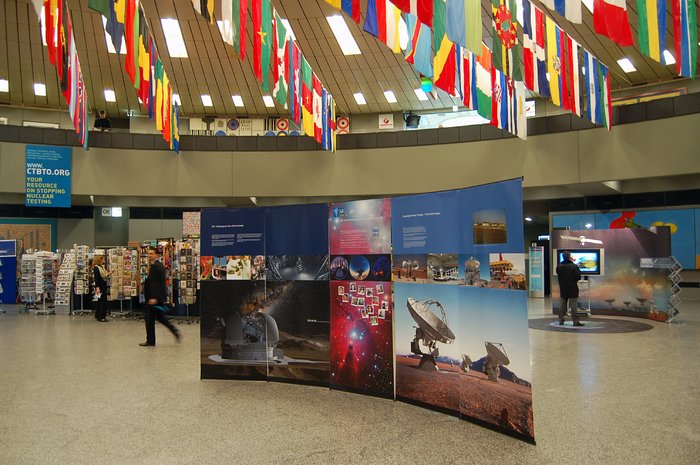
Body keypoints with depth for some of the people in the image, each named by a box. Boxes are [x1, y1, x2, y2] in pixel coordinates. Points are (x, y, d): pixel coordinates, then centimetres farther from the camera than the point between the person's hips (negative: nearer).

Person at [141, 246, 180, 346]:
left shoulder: (155, 266, -17)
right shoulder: (160, 265, 15)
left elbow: (154, 283, -23)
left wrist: (153, 297, -25)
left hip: (153, 297, -10)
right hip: (159, 296, 10)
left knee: (150, 319, 0)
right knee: (160, 317, 18)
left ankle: (150, 341, 8)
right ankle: (175, 331, 13)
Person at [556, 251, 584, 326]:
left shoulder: (559, 266, -2)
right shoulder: (574, 266, -15)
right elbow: (578, 277, -15)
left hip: (563, 289, 4)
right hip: (572, 289, -4)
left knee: (562, 305, 11)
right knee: (573, 305, -1)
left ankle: (561, 320, 14)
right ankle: (575, 321, 0)